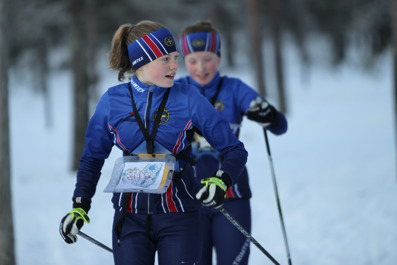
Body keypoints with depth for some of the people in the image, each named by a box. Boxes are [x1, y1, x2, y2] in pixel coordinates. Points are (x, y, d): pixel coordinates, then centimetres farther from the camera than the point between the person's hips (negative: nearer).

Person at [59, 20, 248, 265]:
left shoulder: (188, 100, -5)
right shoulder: (113, 101, 0)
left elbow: (235, 150, 0)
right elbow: (93, 157, 14)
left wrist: (222, 181, -20)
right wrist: (80, 206, 5)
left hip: (178, 216, -1)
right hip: (130, 216, 1)